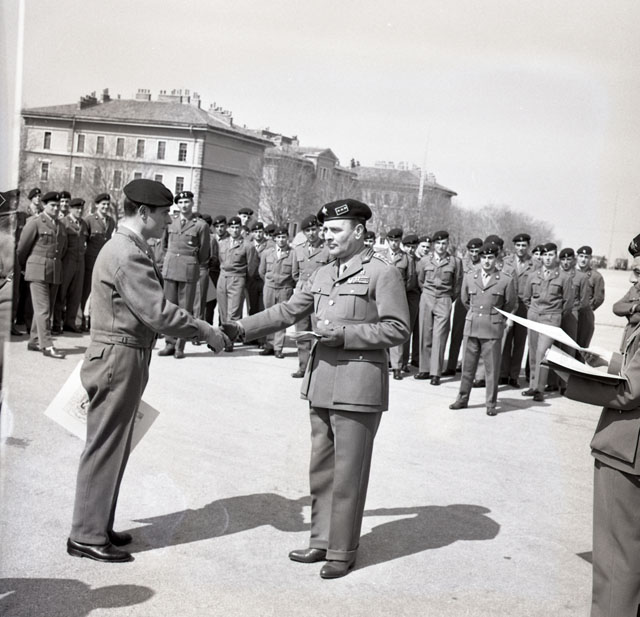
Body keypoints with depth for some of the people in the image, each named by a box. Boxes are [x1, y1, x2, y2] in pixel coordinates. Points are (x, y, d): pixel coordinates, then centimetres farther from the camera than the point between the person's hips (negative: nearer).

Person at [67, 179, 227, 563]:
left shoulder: (133, 250, 14)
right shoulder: (127, 255, -20)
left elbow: (150, 310, 15)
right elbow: (159, 313, -24)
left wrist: (198, 328, 10)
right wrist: (205, 332, -14)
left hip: (126, 358, 10)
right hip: (119, 358, -10)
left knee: (112, 447, 17)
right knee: (105, 447, -1)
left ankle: (98, 526, 28)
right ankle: (88, 536, 10)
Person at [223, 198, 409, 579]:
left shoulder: (383, 273, -6)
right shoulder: (322, 275, 15)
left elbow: (398, 329, -10)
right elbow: (287, 312, 15)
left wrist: (344, 333, -16)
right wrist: (241, 329, 7)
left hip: (358, 388, -7)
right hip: (322, 385, 7)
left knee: (348, 474, 1)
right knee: (321, 470, 15)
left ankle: (343, 551, 14)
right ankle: (322, 541, 28)